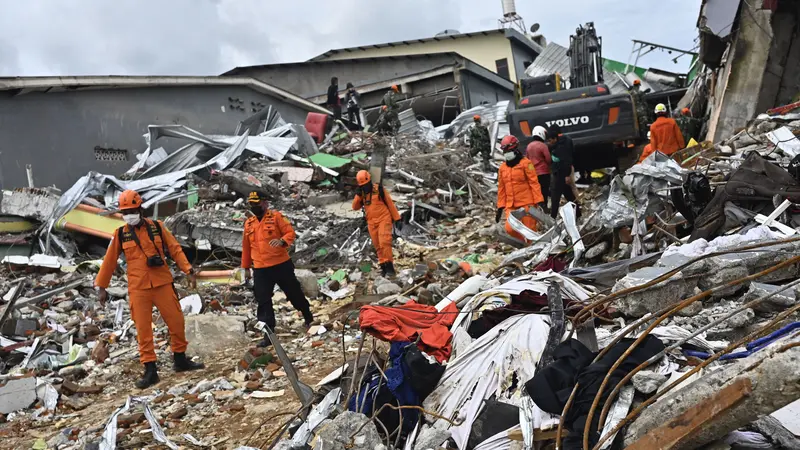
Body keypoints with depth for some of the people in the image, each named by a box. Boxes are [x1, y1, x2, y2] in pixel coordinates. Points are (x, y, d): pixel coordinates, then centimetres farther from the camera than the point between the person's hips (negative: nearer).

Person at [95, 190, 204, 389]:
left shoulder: (156, 226, 2)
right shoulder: (120, 234, 3)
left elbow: (175, 249, 3)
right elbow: (109, 261, 9)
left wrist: (188, 270, -8)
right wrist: (102, 286, 10)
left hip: (162, 283, 1)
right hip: (138, 288, 0)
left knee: (176, 321, 5)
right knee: (143, 328, -1)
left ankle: (180, 360, 23)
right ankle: (150, 370, 7)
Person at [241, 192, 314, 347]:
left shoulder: (276, 216, -3)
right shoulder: (248, 223, 11)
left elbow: (290, 232, -10)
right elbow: (246, 247, 17)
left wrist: (282, 241, -31)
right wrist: (246, 267, 18)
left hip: (281, 265, -4)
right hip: (260, 269, 4)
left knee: (294, 293, 10)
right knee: (263, 302, 1)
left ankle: (309, 318, 34)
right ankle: (269, 335, 8)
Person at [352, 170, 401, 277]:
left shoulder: (379, 189, -5)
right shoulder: (361, 193, 10)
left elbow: (390, 204, -2)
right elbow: (355, 207, 4)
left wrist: (397, 219, -4)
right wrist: (358, 195, -11)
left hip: (383, 219, -5)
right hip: (371, 223, 5)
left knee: (384, 242, -18)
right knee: (378, 246, 5)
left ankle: (389, 266, -15)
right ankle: (383, 267, 11)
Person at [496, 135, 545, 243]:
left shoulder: (525, 163, -4)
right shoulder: (502, 167, 12)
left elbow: (534, 183, -7)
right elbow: (501, 188, 16)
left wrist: (539, 201, -14)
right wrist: (500, 207, 14)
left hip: (527, 203, -4)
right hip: (511, 205, 4)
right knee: (510, 229, -10)